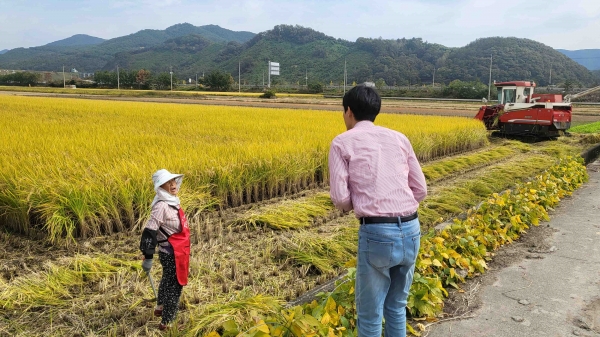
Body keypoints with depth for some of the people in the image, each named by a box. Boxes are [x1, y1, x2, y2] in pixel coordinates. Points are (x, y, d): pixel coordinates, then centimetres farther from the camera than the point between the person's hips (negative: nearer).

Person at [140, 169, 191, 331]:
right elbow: (150, 232, -27)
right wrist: (147, 257, -26)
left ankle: (160, 308, 50)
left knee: (167, 281, 28)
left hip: (173, 253, 10)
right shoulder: (161, 206, -25)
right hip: (172, 255, -10)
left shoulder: (172, 201, 2)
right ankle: (166, 322, 18)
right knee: (174, 287, 3)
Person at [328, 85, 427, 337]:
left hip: (376, 233, -5)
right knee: (397, 306, 24)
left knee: (370, 313, 13)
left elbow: (340, 198, -6)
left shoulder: (342, 142, 2)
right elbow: (420, 190, 13)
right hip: (411, 230, 5)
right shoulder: (399, 138, 15)